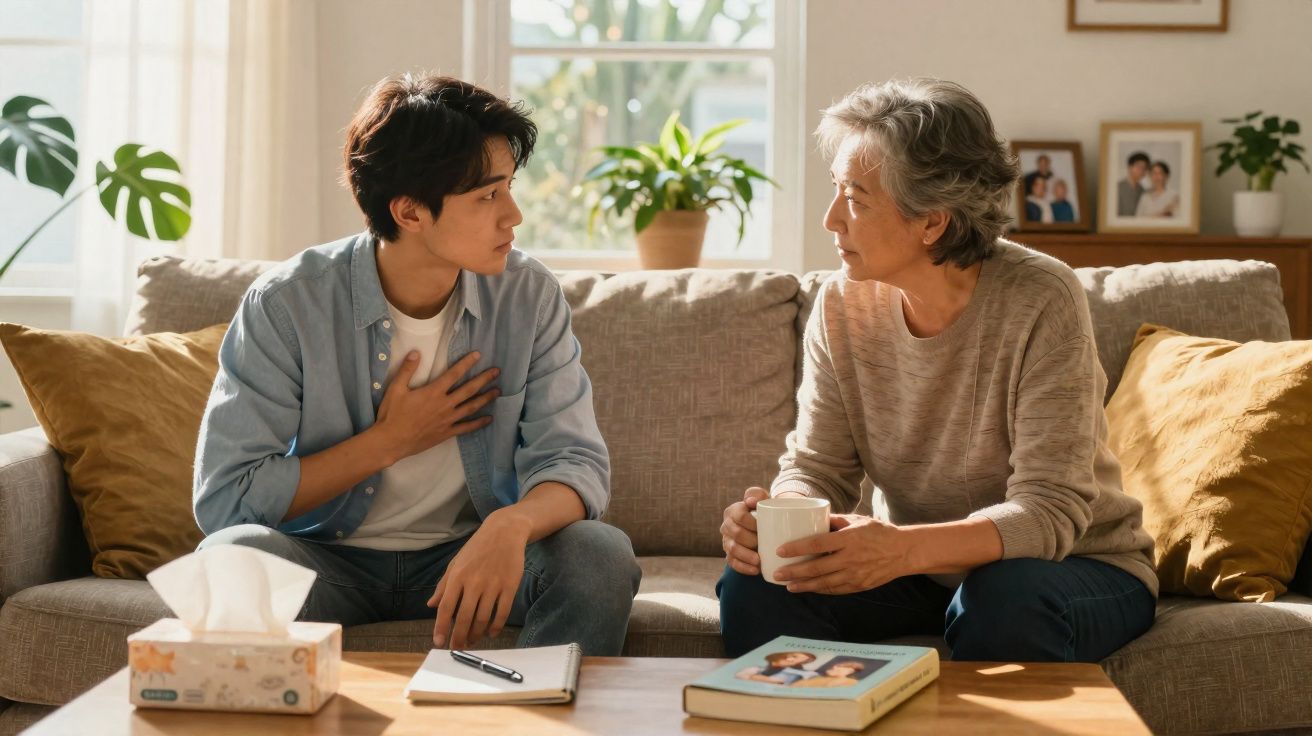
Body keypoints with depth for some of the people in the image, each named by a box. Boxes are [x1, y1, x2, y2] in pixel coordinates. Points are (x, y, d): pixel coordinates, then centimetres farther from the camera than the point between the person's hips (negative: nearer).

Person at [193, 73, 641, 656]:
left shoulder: (529, 296, -6)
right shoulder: (286, 304, -14)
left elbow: (574, 461, -12)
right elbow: (222, 500, -15)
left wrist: (511, 525, -36)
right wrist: (390, 441, -16)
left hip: (468, 553, 2)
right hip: (327, 559, -1)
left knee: (602, 554, -26)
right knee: (234, 552, -33)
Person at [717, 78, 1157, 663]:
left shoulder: (1041, 302, -22)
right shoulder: (842, 305, -6)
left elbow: (1050, 510, -27)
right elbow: (816, 468, -3)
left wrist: (905, 549, -44)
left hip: (1080, 565, -3)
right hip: (920, 569, 4)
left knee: (1005, 599, -37)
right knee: (754, 585, -19)